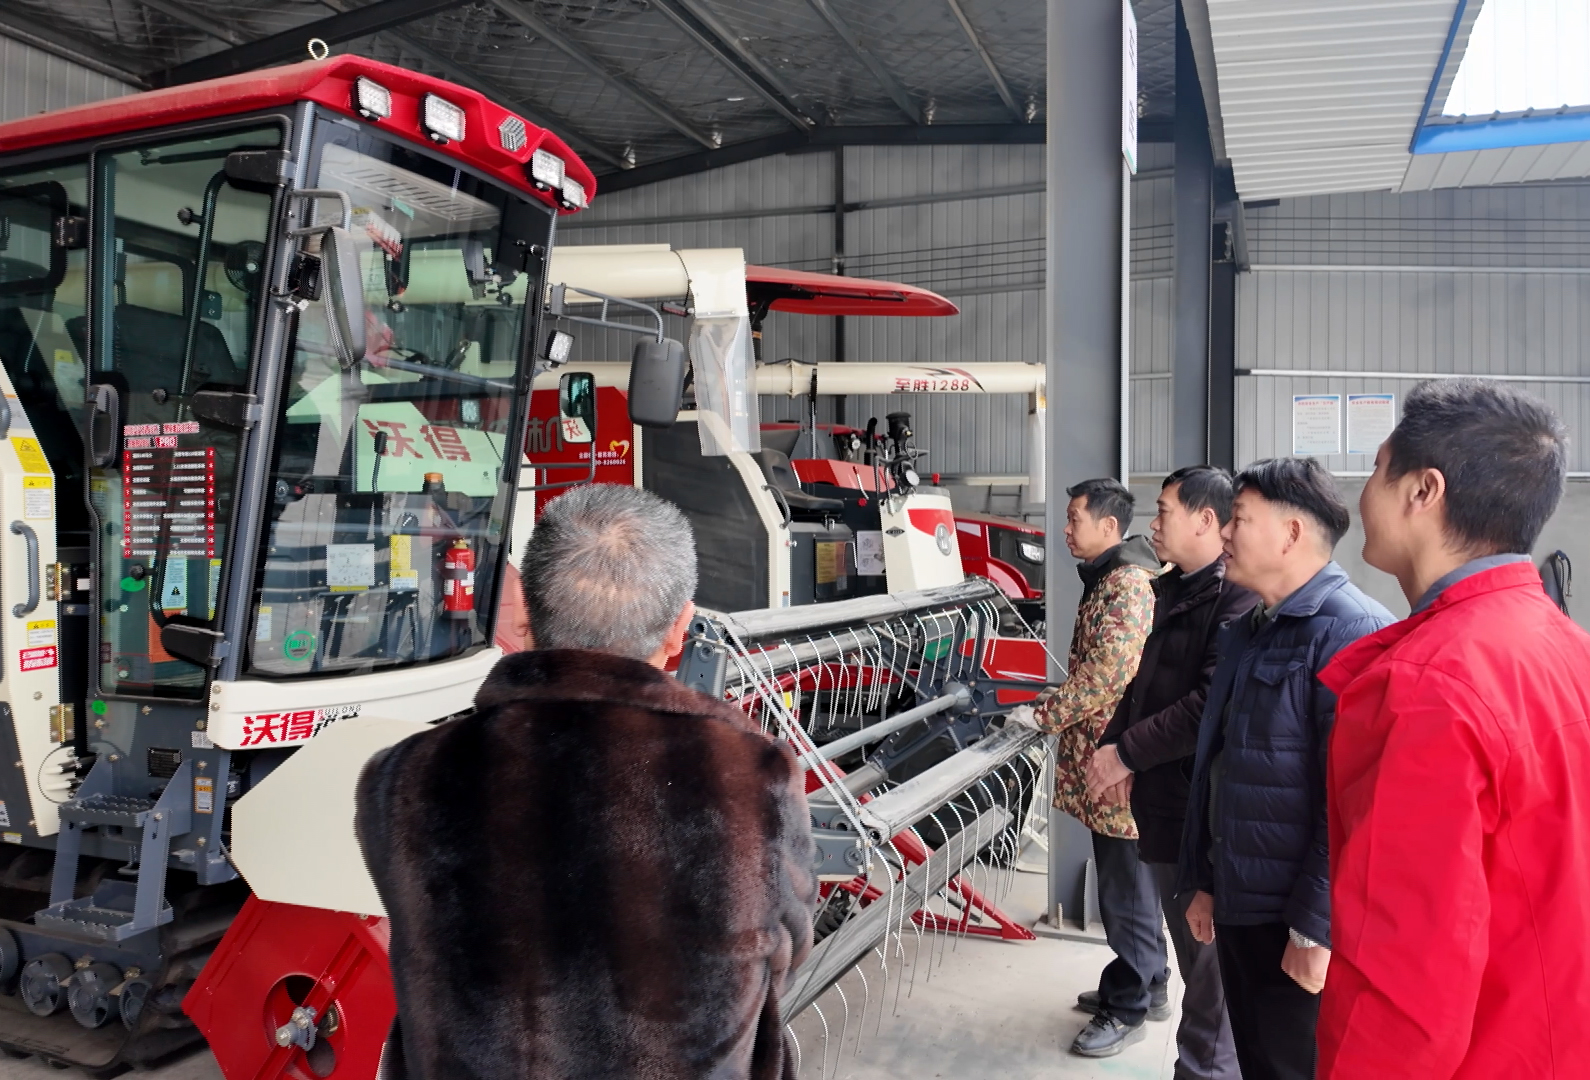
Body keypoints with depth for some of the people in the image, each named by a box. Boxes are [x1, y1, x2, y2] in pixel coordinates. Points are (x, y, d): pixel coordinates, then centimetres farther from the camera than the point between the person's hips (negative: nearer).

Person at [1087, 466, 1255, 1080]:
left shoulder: (1236, 596, -18)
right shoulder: (1173, 591, 13)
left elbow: (1211, 705, -25)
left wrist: (1127, 751, -17)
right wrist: (1109, 750, 9)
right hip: (1162, 799, 10)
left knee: (1207, 956, 2)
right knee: (1186, 942, 21)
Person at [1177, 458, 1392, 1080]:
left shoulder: (1352, 632, -18)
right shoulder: (1246, 632, 11)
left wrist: (1315, 929, -20)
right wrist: (1203, 881, 16)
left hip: (1298, 922, -8)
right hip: (1238, 907, 8)